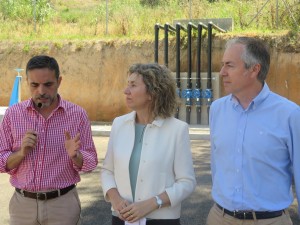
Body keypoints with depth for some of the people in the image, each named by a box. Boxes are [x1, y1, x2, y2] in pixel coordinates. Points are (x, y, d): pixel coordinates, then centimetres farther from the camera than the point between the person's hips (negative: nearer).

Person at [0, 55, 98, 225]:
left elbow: (90, 163, -3)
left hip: (63, 204, -1)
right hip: (23, 204, 1)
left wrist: (75, 155, -22)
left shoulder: (77, 114, -5)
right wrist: (21, 152, -17)